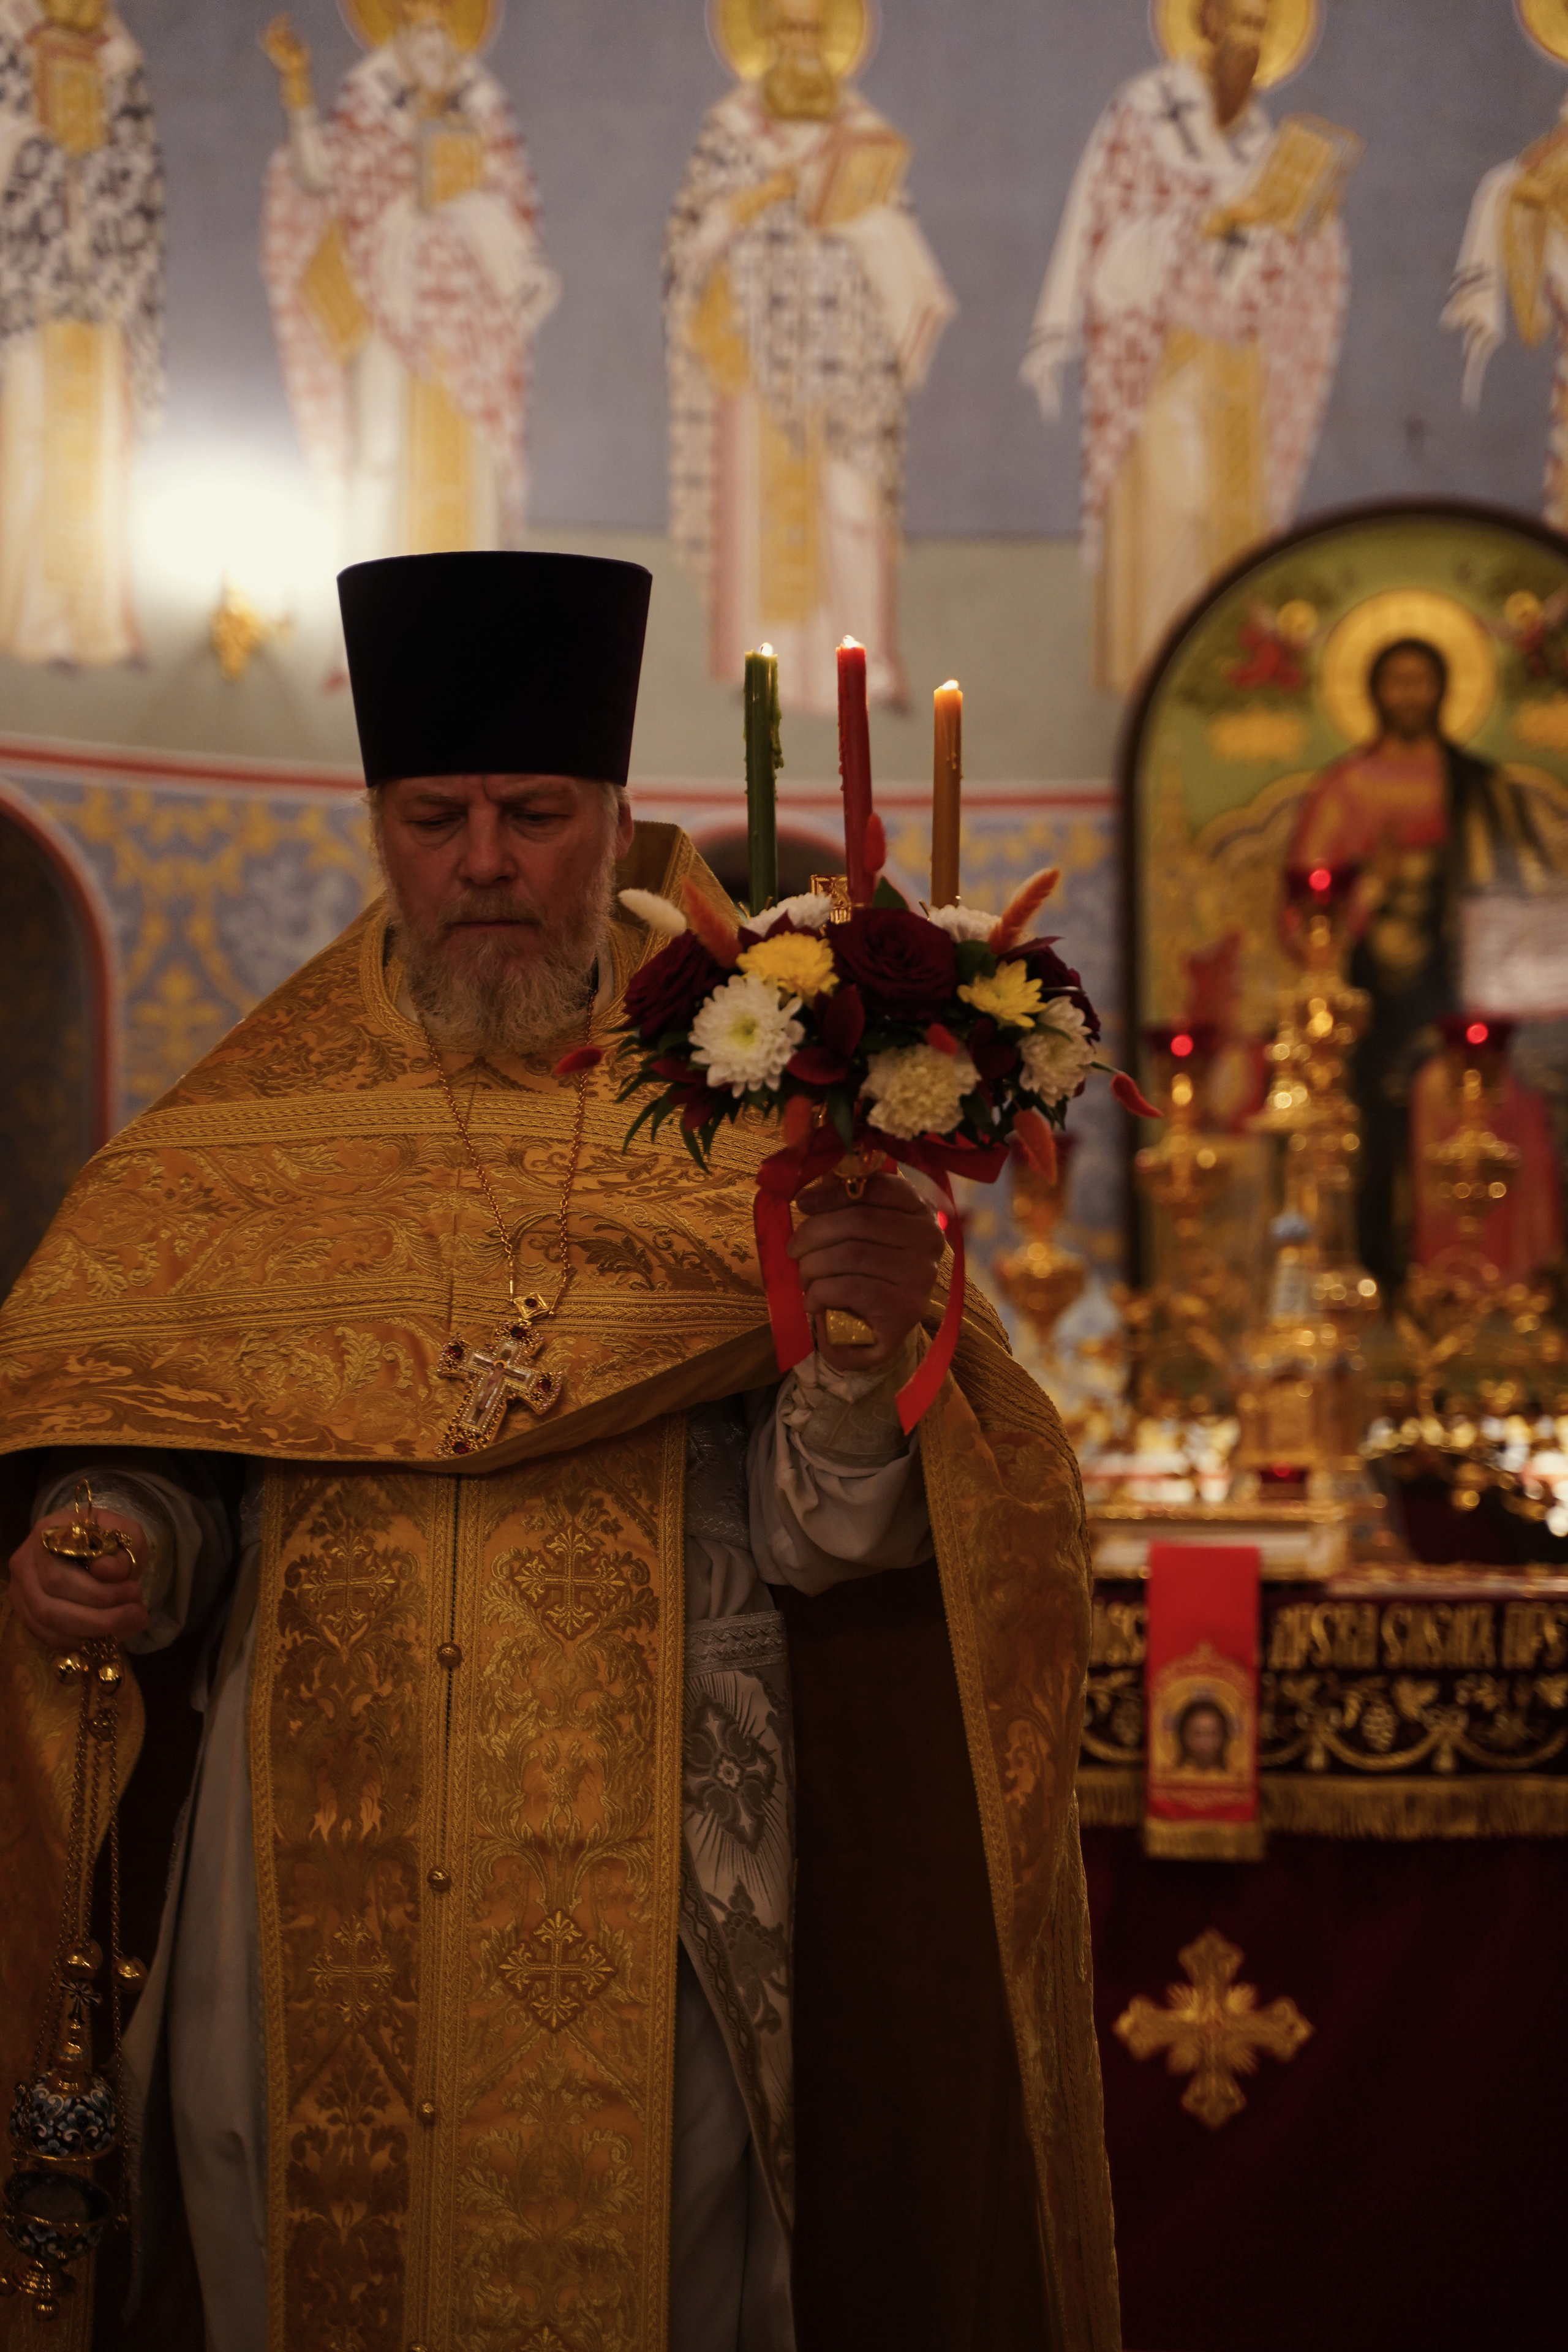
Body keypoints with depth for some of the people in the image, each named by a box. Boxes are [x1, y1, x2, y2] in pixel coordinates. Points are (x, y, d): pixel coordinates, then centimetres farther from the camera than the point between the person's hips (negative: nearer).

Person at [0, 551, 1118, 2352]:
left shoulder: (741, 1114, 0)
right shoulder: (247, 1129, 6)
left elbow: (819, 1532, -8)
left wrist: (867, 1358, -27)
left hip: (643, 1896, -2)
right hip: (309, 1886, 2)